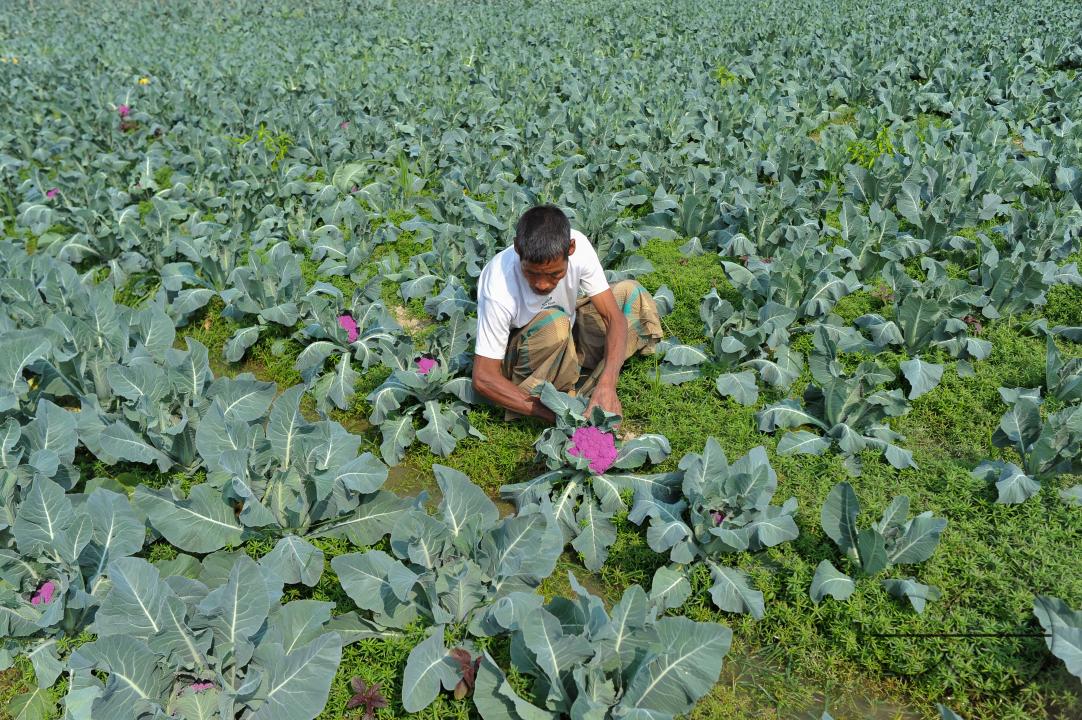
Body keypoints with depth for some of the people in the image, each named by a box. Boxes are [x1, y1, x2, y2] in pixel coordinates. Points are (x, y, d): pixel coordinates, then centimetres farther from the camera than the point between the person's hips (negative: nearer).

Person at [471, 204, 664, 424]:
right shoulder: (499, 290, -36)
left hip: (566, 342, 6)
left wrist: (606, 385, -38)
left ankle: (584, 393, -12)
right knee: (555, 324, -36)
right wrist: (550, 413, -37)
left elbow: (614, 317, -23)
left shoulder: (578, 247, -26)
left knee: (631, 293, -6)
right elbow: (483, 377, -30)